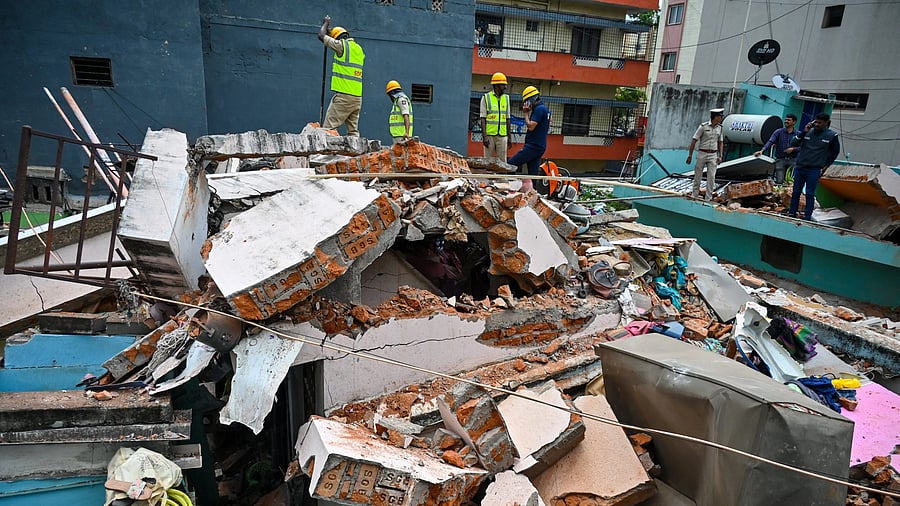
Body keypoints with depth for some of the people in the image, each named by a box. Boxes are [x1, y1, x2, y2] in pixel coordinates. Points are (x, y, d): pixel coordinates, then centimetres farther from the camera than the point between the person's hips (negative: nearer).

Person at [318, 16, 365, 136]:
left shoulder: (342, 45, -5)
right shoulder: (359, 49, 17)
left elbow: (322, 35, 6)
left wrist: (326, 23, 25)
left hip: (343, 95, -8)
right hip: (358, 96, 8)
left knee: (329, 128, -7)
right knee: (353, 131, 7)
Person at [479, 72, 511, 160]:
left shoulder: (506, 98, 12)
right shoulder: (486, 98, -1)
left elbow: (507, 119, 14)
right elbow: (483, 119, -4)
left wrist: (509, 137, 11)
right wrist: (484, 136, -13)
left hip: (502, 135, 4)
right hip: (489, 135, -3)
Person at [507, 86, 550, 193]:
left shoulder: (539, 109, -13)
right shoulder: (545, 109, 19)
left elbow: (530, 126, -20)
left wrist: (526, 113, -7)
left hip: (533, 146, -10)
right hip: (539, 147, 10)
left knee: (510, 164, -12)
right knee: (533, 174, 8)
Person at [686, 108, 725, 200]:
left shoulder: (719, 128, 6)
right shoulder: (703, 126, -9)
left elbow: (720, 142, 13)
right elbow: (694, 141, -6)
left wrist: (720, 156, 6)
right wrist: (690, 155, -7)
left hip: (713, 155, 3)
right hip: (702, 154, -3)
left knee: (711, 177, -1)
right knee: (698, 176, 4)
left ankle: (709, 198, 4)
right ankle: (695, 195, 16)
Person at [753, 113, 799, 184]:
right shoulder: (779, 132, 4)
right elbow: (770, 142, -11)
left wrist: (793, 149, -15)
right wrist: (762, 150, -27)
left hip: (792, 160, 1)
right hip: (780, 159, -1)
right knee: (779, 181, -7)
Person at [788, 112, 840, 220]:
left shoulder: (832, 135, -2)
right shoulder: (808, 131, 1)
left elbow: (835, 151, 11)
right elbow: (793, 144, -4)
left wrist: (826, 165, 8)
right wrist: (803, 132, -14)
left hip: (814, 170, -2)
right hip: (799, 168, 3)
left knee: (810, 194, 2)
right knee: (795, 192, 9)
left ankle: (807, 217, 8)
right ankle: (792, 214, 19)